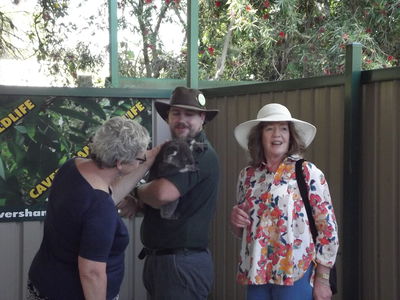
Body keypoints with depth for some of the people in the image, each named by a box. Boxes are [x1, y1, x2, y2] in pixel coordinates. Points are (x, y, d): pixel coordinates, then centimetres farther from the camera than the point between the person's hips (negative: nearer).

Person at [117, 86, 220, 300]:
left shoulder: (200, 154, -16)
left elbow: (163, 193, -30)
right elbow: (156, 200, 18)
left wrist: (137, 194, -8)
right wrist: (138, 202, -5)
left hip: (184, 263, -9)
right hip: (159, 258, 10)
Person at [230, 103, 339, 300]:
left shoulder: (308, 173, -4)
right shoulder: (247, 175, 8)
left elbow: (327, 227, -6)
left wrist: (322, 279, -8)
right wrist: (236, 221, -4)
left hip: (296, 274, -4)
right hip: (255, 274, 4)